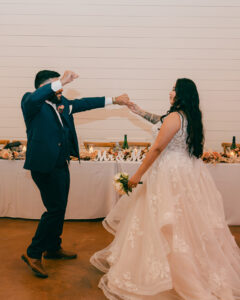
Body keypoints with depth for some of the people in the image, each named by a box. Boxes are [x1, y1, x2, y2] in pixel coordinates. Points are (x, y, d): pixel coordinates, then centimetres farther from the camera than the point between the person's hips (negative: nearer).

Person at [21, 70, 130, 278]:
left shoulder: (62, 103, 11)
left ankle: (53, 248, 36)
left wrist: (113, 100, 20)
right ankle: (33, 254, 9)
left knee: (59, 208, 18)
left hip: (61, 165, 9)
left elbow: (83, 103, 19)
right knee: (55, 209, -7)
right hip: (45, 165, -9)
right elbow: (33, 99, -34)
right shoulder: (31, 102, -10)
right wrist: (61, 82, -36)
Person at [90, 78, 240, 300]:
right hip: (189, 172, 9)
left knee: (162, 224, 1)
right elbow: (160, 122, 24)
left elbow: (157, 148, -19)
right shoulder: (191, 117, 10)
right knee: (190, 224, 17)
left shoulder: (175, 117, -17)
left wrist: (138, 175, -14)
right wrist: (137, 110, 27)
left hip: (171, 173, -9)